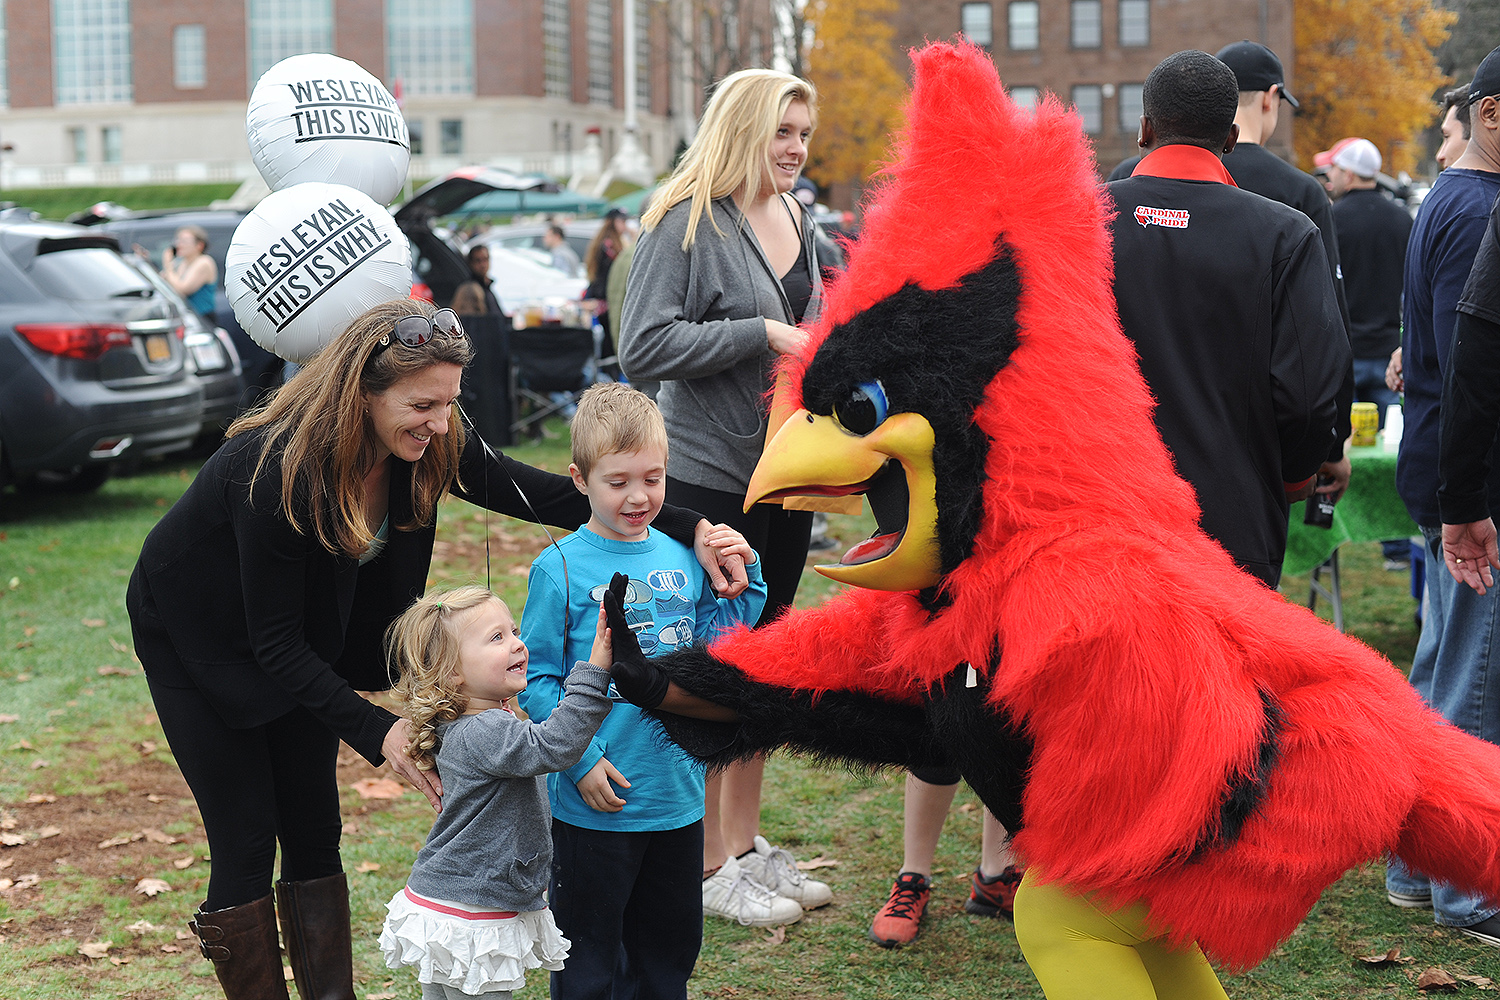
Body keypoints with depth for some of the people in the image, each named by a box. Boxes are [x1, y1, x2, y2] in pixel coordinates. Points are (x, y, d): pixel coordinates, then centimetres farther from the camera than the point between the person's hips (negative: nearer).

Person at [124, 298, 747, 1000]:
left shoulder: (433, 446, -20)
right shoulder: (277, 470, -37)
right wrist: (375, 730, -40)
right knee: (246, 843, -6)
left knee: (315, 834, 5)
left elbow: (549, 497, -16)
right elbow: (274, 643, -31)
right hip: (195, 638, -6)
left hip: (300, 636, 6)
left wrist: (691, 530, -26)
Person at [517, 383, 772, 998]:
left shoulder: (682, 558, 4)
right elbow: (537, 678, -10)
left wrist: (743, 576, -2)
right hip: (595, 803, -5)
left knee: (669, 948, 19)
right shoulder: (561, 569, -11)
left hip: (678, 797, 5)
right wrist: (580, 759, -17)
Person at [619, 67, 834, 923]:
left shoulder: (797, 219, 11)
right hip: (709, 474, -8)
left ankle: (744, 842, 27)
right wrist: (761, 335, -19)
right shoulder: (687, 221, -11)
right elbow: (644, 346, -18)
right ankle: (705, 864, 10)